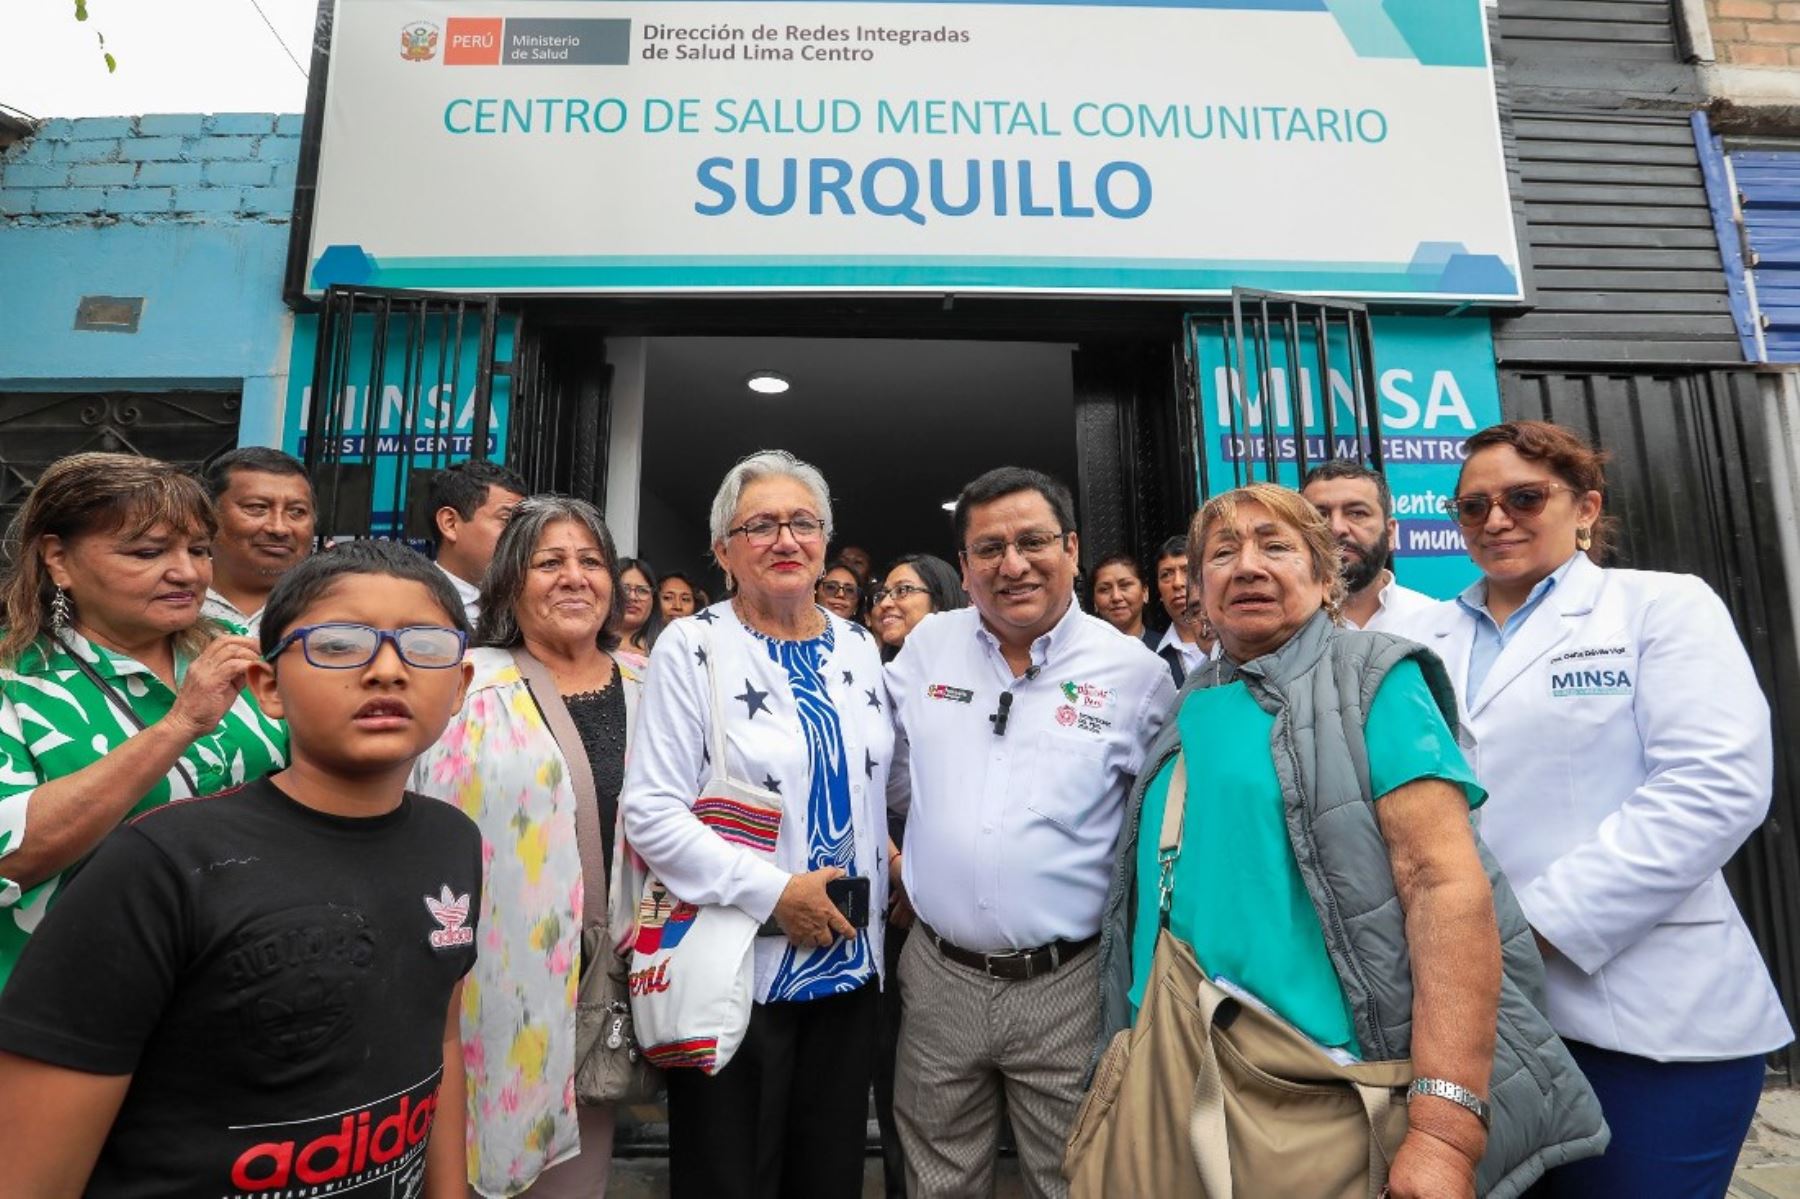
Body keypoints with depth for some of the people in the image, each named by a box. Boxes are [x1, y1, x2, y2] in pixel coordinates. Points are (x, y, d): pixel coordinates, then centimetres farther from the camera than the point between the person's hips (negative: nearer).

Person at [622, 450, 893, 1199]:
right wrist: (773, 894, -19)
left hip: (849, 963, 5)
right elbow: (650, 811, -15)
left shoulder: (858, 647, 6)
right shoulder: (692, 647, -9)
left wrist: (887, 882, 8)